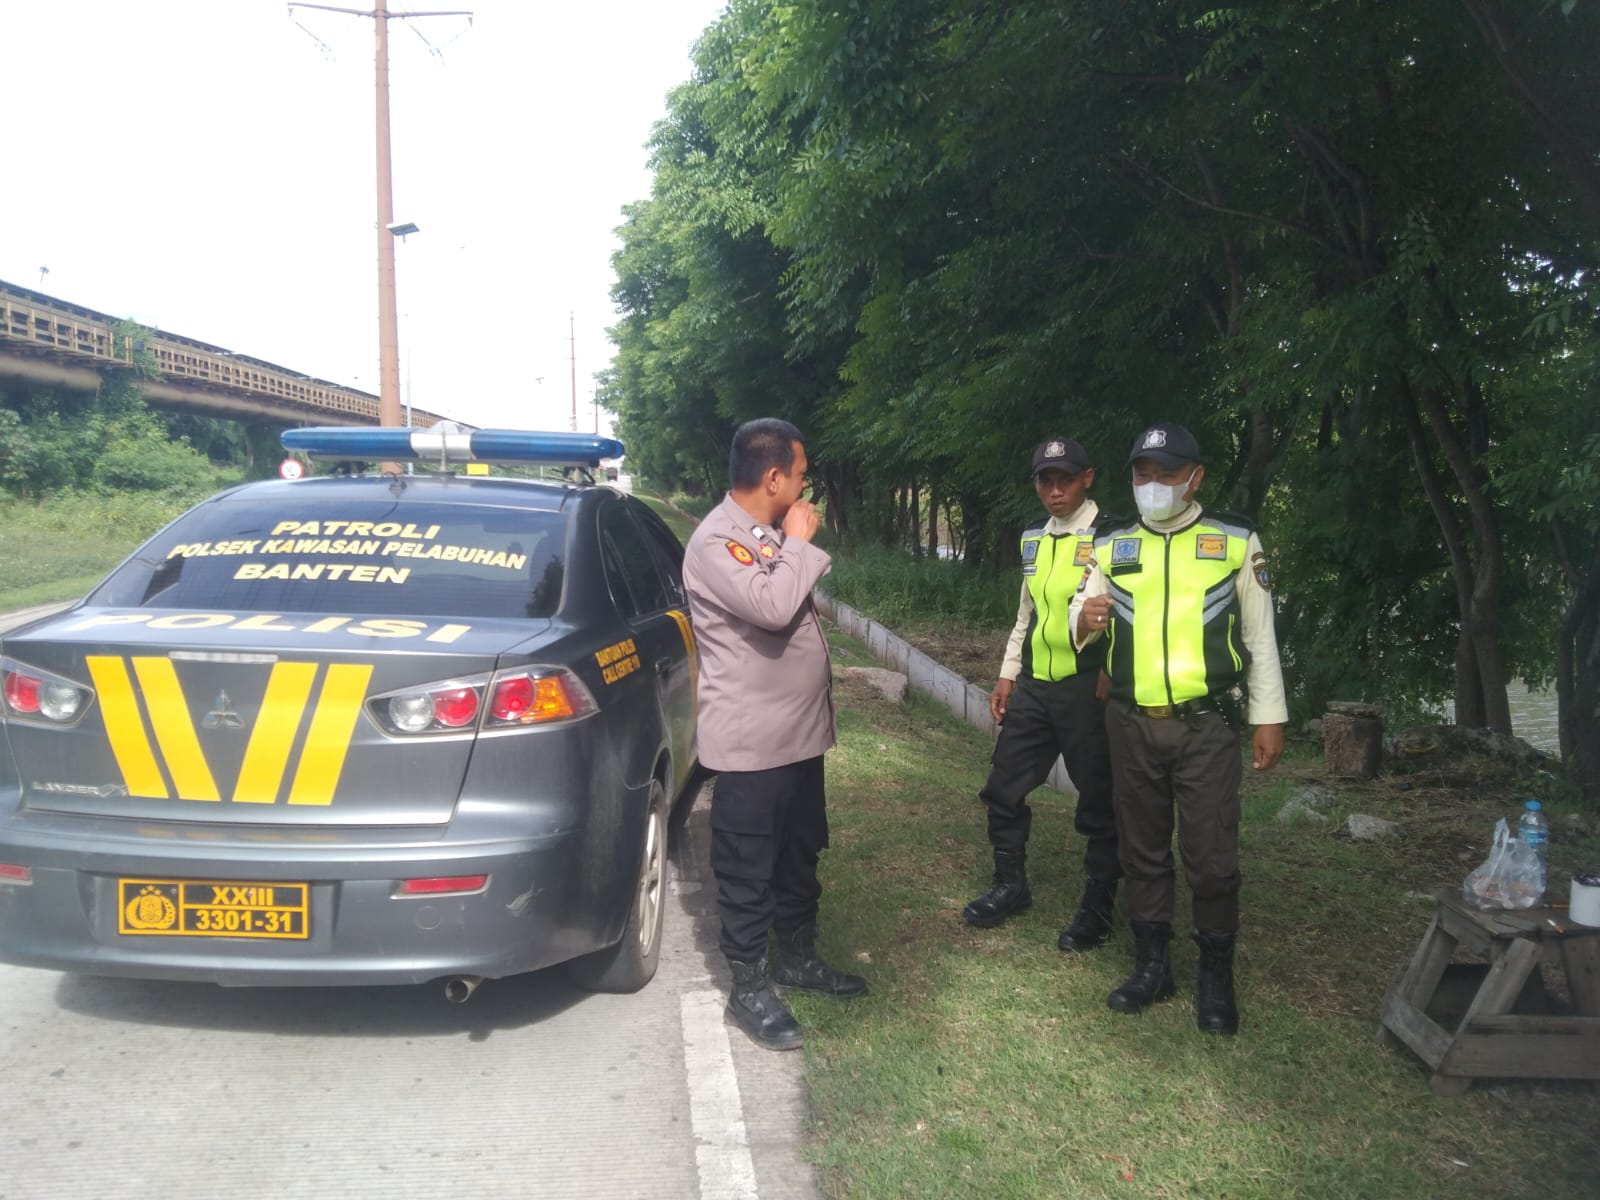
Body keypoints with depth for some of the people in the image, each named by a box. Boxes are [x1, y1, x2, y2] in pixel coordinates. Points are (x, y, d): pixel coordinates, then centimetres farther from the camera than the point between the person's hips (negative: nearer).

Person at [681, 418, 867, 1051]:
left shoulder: (771, 533, 11)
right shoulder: (717, 541, -18)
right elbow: (773, 607, -32)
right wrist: (800, 542, -20)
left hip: (800, 732, 9)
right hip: (751, 744, -9)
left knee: (800, 855, 21)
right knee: (748, 872, 3)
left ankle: (797, 956, 37)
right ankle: (749, 987, 16)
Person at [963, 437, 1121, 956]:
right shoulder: (1034, 540, 12)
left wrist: (1110, 681, -19)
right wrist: (1007, 676, 16)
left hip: (1087, 688, -6)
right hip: (1033, 685, 7)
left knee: (1098, 801, 7)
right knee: (1003, 790, 12)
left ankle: (1097, 908, 23)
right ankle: (1010, 886, 32)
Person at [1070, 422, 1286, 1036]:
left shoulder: (1237, 540, 1)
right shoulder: (1110, 545, 7)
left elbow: (1260, 634, 4)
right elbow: (1078, 619, 7)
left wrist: (1269, 718, 2)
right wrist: (1086, 618, -18)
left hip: (1206, 725, -3)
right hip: (1132, 726, 3)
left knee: (1211, 857, -1)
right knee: (1142, 849, 12)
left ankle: (1215, 978, 18)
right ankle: (1151, 965, 27)